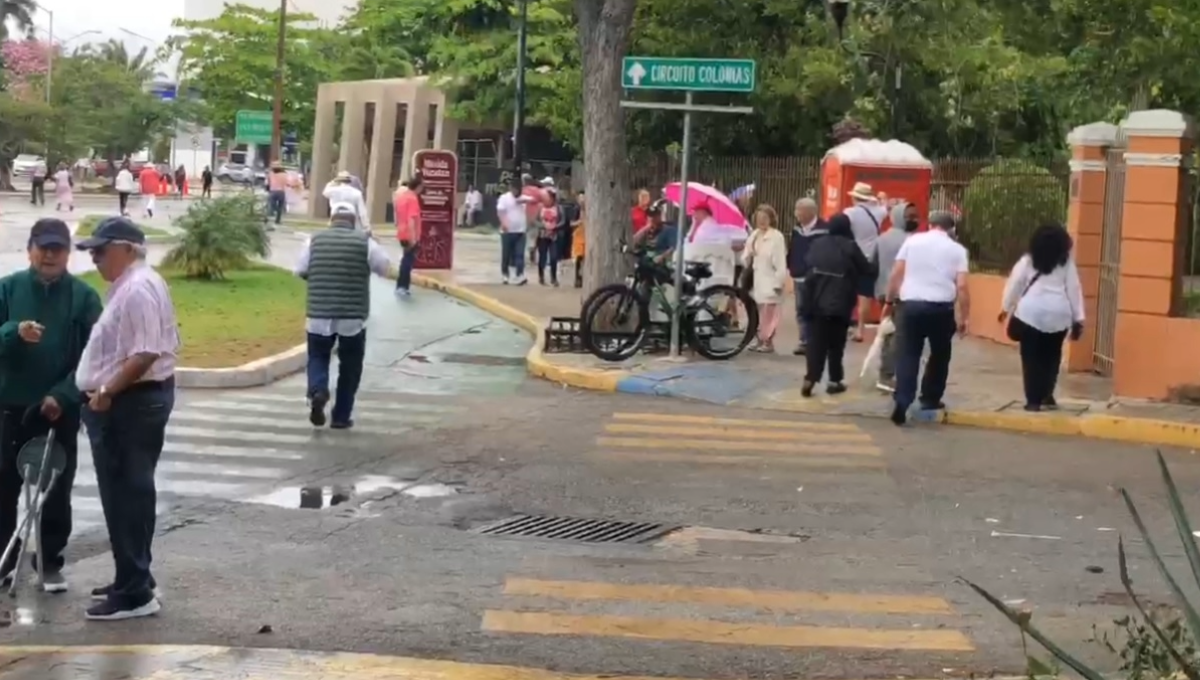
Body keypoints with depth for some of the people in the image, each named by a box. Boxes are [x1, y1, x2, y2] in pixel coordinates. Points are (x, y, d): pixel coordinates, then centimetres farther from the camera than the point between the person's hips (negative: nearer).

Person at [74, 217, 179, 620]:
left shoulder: (136, 289, -18)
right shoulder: (134, 284, 17)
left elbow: (144, 354, -27)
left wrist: (106, 392, -22)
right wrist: (109, 392, 21)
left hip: (130, 404, -11)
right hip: (135, 399, 11)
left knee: (125, 497, -8)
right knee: (129, 494, 16)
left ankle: (134, 593, -6)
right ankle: (133, 580, 24)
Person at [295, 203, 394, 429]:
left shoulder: (315, 240, 2)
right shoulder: (364, 241, -3)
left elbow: (300, 271, 9)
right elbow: (385, 268, 6)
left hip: (319, 314, 1)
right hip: (353, 316, -1)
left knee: (318, 356, 17)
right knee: (349, 366, 13)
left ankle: (317, 390, -12)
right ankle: (341, 416, 14)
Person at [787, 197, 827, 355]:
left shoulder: (824, 230, -13)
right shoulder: (797, 229, 11)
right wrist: (790, 268, 11)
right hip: (799, 278, 7)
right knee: (801, 311, 10)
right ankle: (805, 341, 16)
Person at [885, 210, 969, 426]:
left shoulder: (912, 241, 9)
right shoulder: (957, 249, 5)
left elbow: (895, 274, 6)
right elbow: (962, 286, -2)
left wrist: (889, 300, 17)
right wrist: (964, 317, 4)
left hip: (911, 304, 1)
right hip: (941, 307, -1)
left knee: (908, 354, 3)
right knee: (940, 354, 19)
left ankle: (902, 401, -12)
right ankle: (930, 399, 25)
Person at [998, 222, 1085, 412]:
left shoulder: (1028, 261, 4)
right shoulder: (1067, 263, 7)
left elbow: (1014, 284, 4)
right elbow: (1074, 289, 5)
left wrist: (1006, 308, 14)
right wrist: (1078, 319, 8)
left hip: (1030, 313, -1)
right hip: (1058, 315, 1)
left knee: (1031, 358, 3)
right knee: (1051, 358, 16)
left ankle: (1033, 401, 0)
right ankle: (1046, 397, 13)